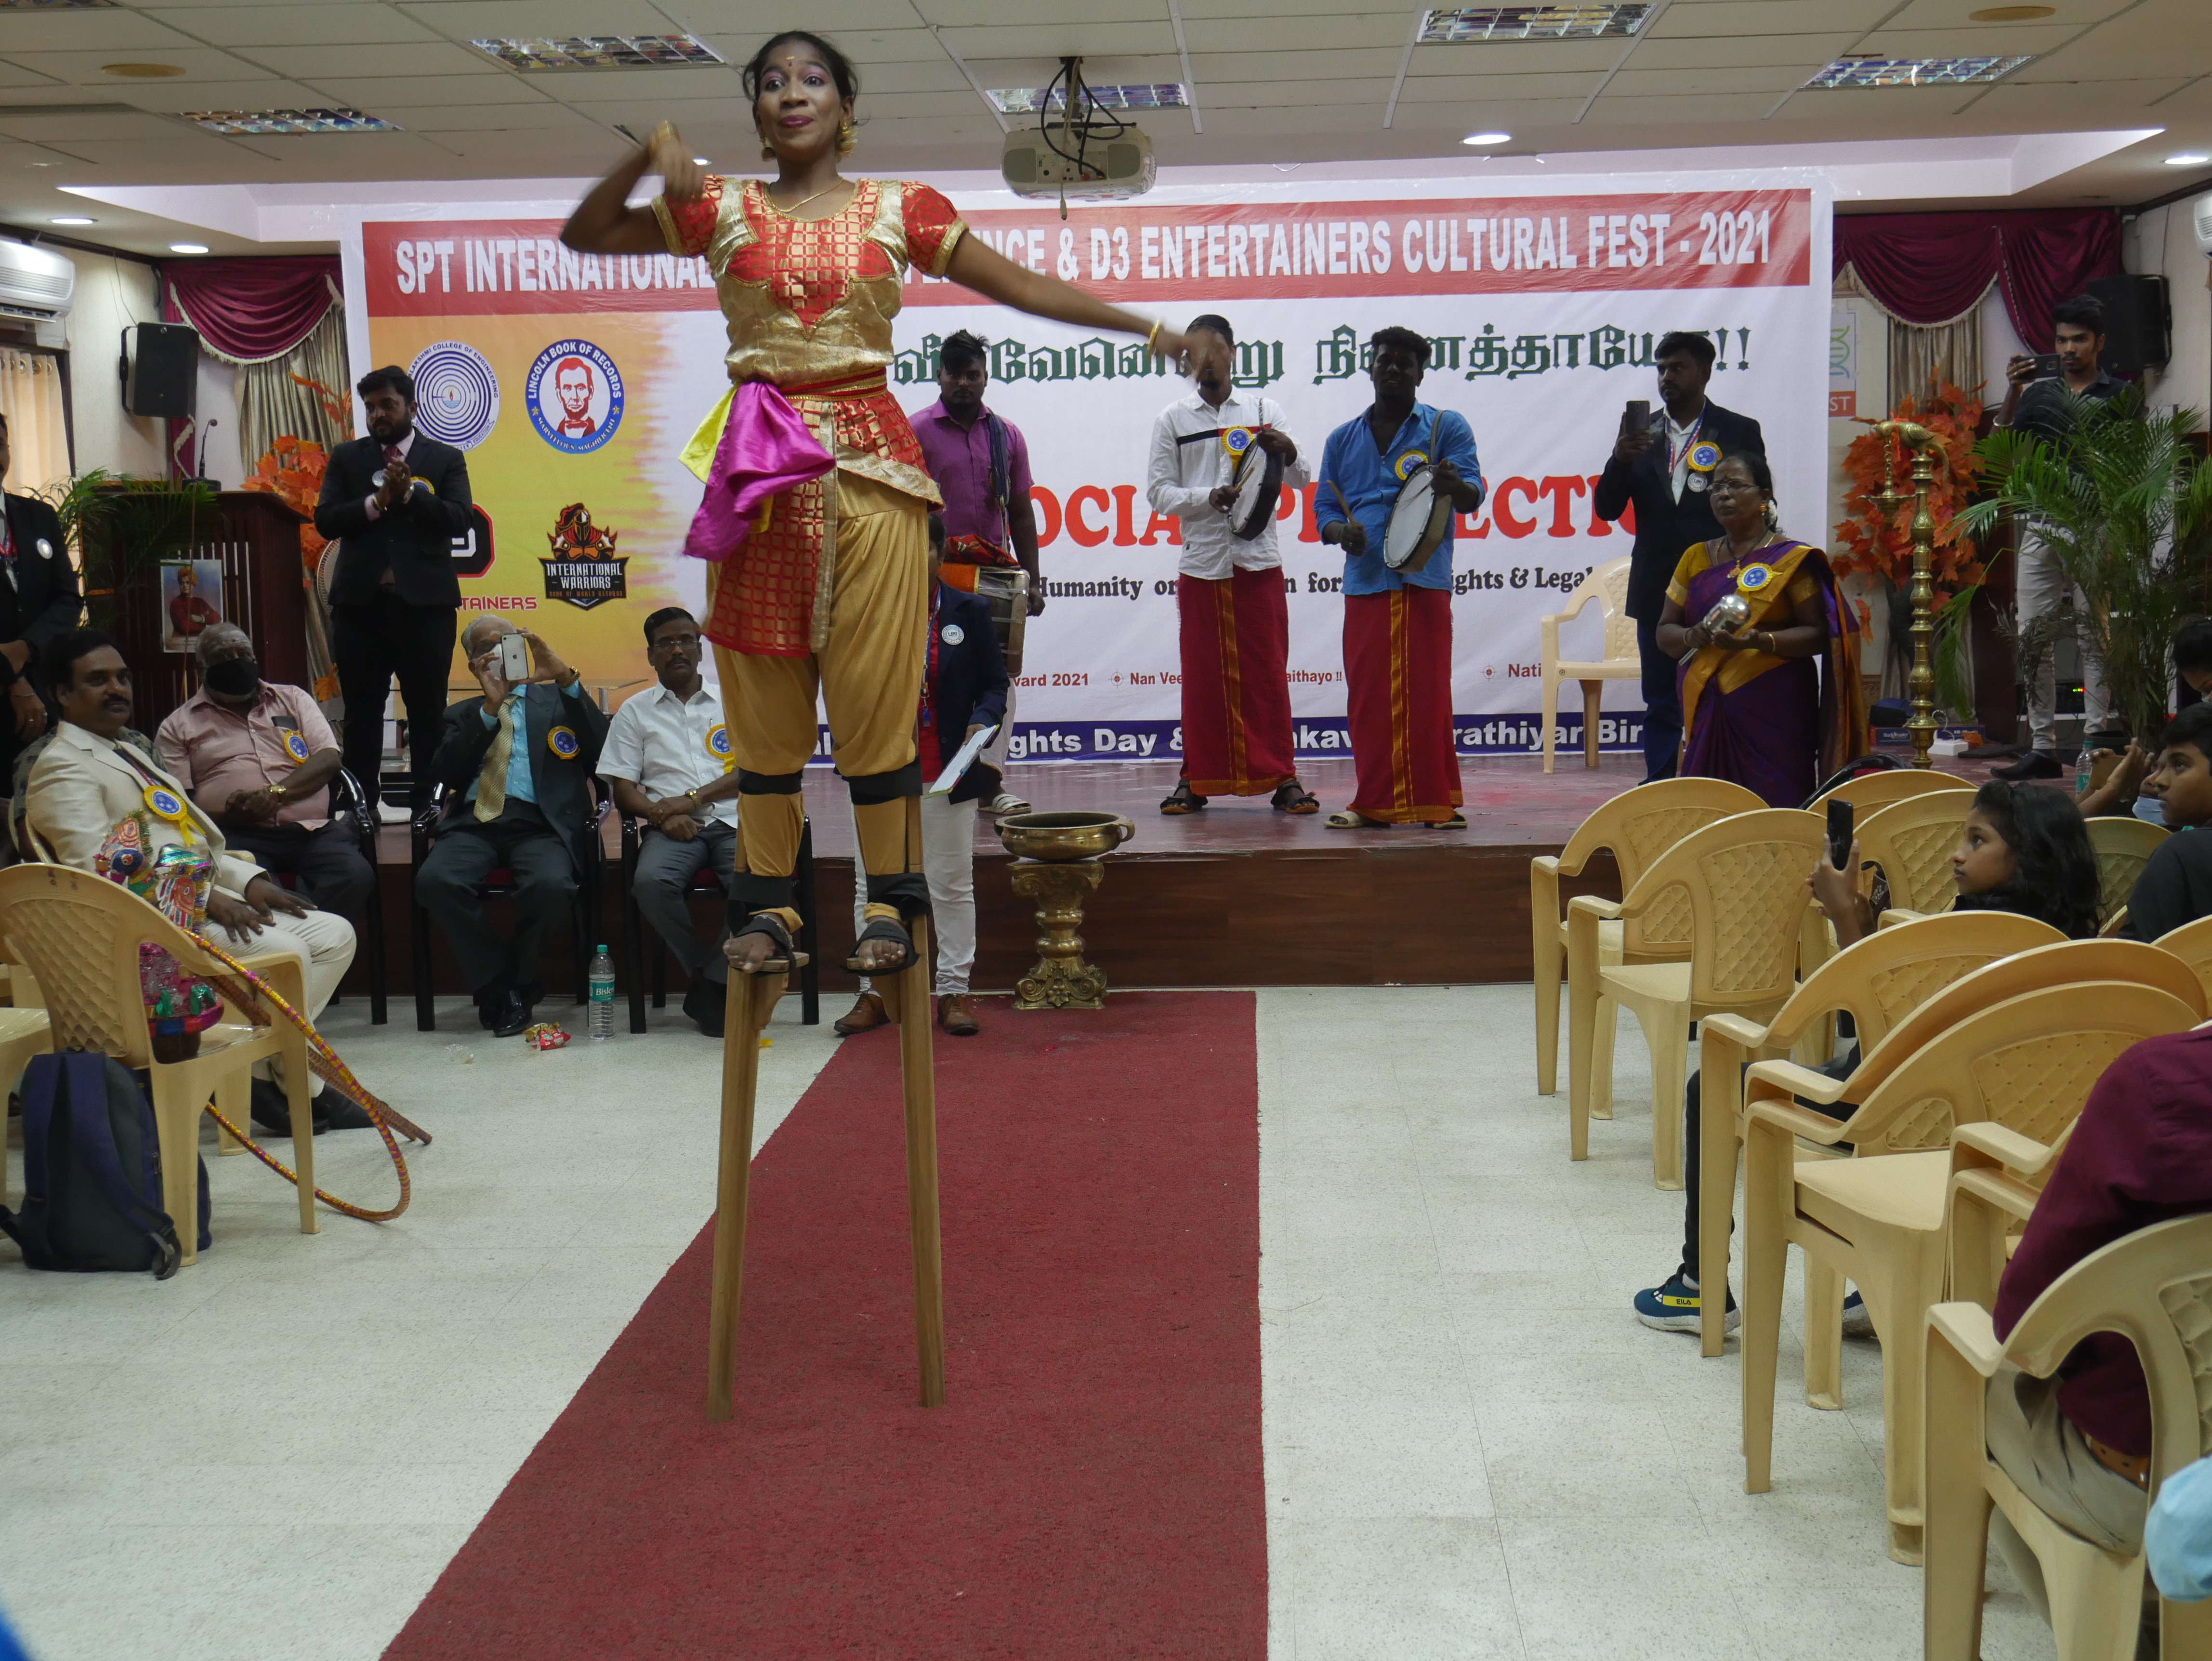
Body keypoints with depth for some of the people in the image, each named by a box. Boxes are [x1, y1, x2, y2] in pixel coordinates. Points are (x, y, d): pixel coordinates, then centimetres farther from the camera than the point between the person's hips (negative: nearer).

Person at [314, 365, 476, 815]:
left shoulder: (446, 459, 8)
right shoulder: (346, 457, 12)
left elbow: (459, 520, -5)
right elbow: (325, 520, 1)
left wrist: (410, 492, -17)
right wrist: (377, 502, -12)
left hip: (425, 604, -1)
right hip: (361, 603, 1)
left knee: (428, 712, 2)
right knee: (362, 714, 5)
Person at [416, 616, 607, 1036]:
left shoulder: (556, 699, 22)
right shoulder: (462, 714, 26)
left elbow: (600, 749, 1)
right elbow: (443, 772, 5)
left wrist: (566, 678, -8)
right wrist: (490, 708, -3)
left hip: (538, 823, -2)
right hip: (474, 823, 2)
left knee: (550, 885, -35)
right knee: (434, 880, -31)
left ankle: (519, 986, -8)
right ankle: (497, 983, -11)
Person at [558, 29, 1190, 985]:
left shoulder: (898, 211, 6)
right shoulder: (722, 211, 9)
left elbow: (1021, 286, 5)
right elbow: (583, 235, 12)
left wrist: (1142, 325, -2)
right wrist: (650, 157, -2)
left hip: (869, 466, -1)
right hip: (759, 468, 2)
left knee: (874, 691, -3)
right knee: (763, 698, 4)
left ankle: (892, 901, 5)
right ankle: (767, 902, 12)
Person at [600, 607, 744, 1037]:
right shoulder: (636, 711, 18)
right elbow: (623, 789, 10)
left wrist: (692, 799, -8)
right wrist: (662, 816, -11)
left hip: (731, 820, 0)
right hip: (673, 828, 0)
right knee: (652, 881, -35)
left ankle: (710, 985, -17)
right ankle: (709, 978, -15)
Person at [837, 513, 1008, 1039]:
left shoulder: (970, 612, 1)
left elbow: (994, 684, 3)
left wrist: (982, 721, -15)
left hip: (948, 776, -1)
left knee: (952, 884, 7)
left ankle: (954, 991, 16)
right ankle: (875, 992, 17)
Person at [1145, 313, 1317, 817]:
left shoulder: (1265, 410, 8)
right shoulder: (1173, 419, 8)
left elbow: (1301, 481, 6)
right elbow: (1158, 490, 3)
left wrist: (1288, 454, -17)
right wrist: (1210, 498, -13)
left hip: (1258, 561, 0)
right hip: (1200, 563, 0)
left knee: (1267, 672, 0)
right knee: (1202, 675, 3)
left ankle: (1281, 777, 4)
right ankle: (1198, 777, 10)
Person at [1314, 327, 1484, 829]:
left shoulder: (1446, 426, 9)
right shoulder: (1343, 440, 19)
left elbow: (1473, 494, -1)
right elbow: (1325, 507, 17)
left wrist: (1452, 485, -25)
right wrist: (1340, 532, -7)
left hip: (1425, 581, -3)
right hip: (1365, 583, 3)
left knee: (1428, 694, -5)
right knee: (1368, 698, 1)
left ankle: (1436, 802, 1)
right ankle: (1374, 802, 8)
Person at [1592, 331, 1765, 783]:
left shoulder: (1740, 432, 1)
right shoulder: (1641, 433, 9)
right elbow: (1606, 509, 4)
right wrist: (1620, 459, -14)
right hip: (1656, 590, 3)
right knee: (1660, 703, 7)